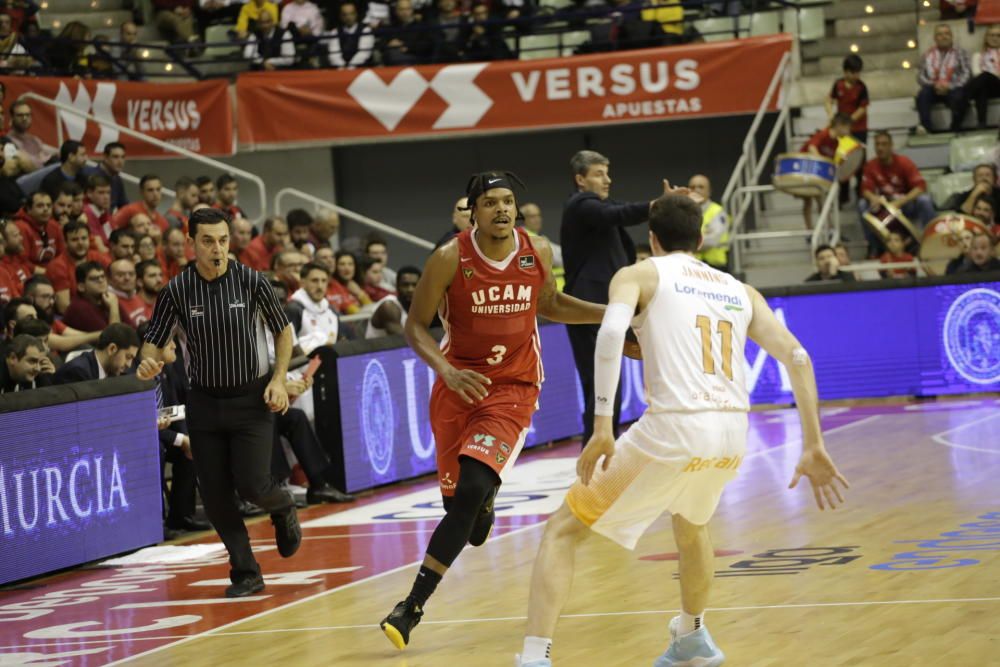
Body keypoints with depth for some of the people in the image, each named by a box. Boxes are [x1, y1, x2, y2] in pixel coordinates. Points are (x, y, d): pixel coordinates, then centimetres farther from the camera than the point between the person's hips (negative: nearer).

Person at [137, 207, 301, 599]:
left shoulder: (251, 281, -10)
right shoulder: (177, 291, -7)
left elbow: (282, 331, 3)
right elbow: (155, 341, 0)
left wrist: (278, 379, -8)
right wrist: (148, 364, -23)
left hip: (251, 399, -2)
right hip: (204, 401, 2)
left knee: (252, 484, -10)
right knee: (215, 493, 0)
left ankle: (283, 509, 26)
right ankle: (245, 573, 13)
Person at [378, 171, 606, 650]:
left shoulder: (538, 252, -2)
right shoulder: (450, 259, -12)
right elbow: (415, 327, -7)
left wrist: (611, 313, 9)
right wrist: (446, 371, -24)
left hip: (513, 390, 0)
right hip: (459, 386, 0)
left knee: (470, 493, -18)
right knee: (457, 499, 6)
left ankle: (413, 607, -12)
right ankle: (485, 498, 48)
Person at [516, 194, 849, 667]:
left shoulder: (639, 275, 10)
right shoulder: (740, 291, 23)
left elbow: (611, 332, -12)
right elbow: (797, 358, 14)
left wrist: (602, 427, -16)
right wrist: (814, 449, 14)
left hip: (672, 431, -5)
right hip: (732, 435, 5)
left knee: (563, 530, 8)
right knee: (690, 518, 40)